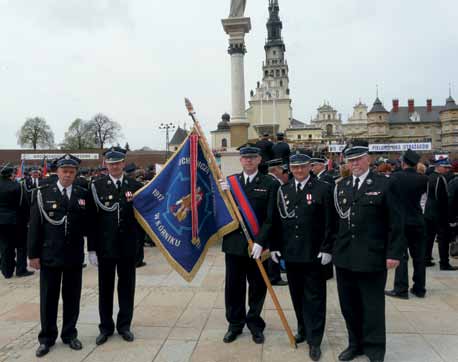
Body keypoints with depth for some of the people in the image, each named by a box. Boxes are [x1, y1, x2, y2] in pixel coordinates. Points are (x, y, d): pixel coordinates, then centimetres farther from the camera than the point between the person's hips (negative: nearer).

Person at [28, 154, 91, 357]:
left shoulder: (83, 194, 3)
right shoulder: (42, 194, 0)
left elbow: (89, 224, 6)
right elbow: (35, 226, -1)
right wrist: (34, 254, -4)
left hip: (75, 256, 1)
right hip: (49, 255, -1)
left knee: (72, 298, 11)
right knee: (48, 299, 9)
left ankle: (69, 334, 28)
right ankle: (47, 338, 26)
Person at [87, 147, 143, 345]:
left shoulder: (135, 186, 1)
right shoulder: (97, 185, -4)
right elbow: (92, 218, -5)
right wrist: (92, 248, -7)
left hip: (128, 247, 1)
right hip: (105, 246, -1)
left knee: (127, 286, 11)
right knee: (105, 287, 11)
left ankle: (124, 325, 28)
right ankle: (106, 327, 27)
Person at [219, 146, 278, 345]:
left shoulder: (270, 184, -2)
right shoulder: (229, 181, 6)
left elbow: (270, 217, -7)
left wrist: (260, 242, -14)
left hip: (257, 244, -2)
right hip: (234, 243, 2)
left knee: (258, 287, 11)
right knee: (233, 286, 10)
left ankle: (255, 324, 29)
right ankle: (235, 324, 28)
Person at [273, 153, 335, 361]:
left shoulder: (323, 189, -4)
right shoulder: (283, 191, 8)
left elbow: (330, 223, -6)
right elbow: (277, 220, 9)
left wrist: (326, 249, -11)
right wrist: (275, 247, 5)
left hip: (314, 254, -4)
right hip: (290, 253, 4)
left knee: (314, 297, 4)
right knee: (297, 295, 15)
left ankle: (314, 340, 15)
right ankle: (303, 330, 33)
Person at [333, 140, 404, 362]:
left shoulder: (385, 185, -4)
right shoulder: (340, 187, 10)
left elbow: (395, 223, -6)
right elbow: (335, 220, 9)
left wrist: (394, 253, -11)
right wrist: (329, 248, 6)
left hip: (372, 258, -4)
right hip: (344, 257, 5)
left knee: (373, 307, 7)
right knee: (349, 305, 14)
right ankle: (356, 344, 32)